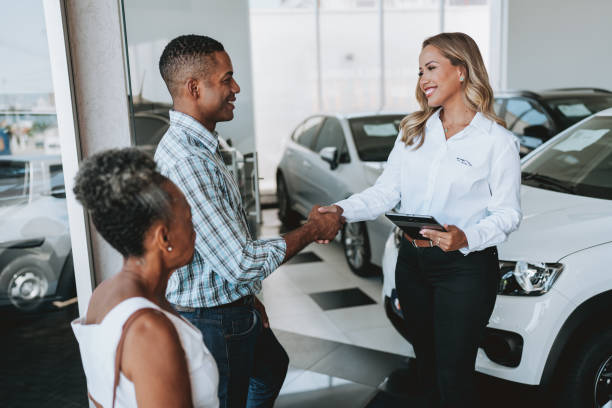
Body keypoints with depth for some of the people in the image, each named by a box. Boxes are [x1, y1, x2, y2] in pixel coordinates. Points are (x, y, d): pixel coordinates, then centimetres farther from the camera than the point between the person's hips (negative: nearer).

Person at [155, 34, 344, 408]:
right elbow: (241, 262, -29)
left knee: (272, 365, 31)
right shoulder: (185, 161, -29)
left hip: (233, 306, 10)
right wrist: (313, 230, -16)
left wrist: (248, 295, 15)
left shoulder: (198, 145, 6)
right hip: (212, 321, -10)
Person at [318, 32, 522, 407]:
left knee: (453, 375, 4)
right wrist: (343, 210, -15)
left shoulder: (498, 140, -8)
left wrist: (466, 238, -26)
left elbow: (508, 213, -8)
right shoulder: (413, 130, 6)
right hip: (412, 261, 5)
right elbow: (386, 191, 1)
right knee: (426, 362, 20)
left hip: (466, 268, -5)